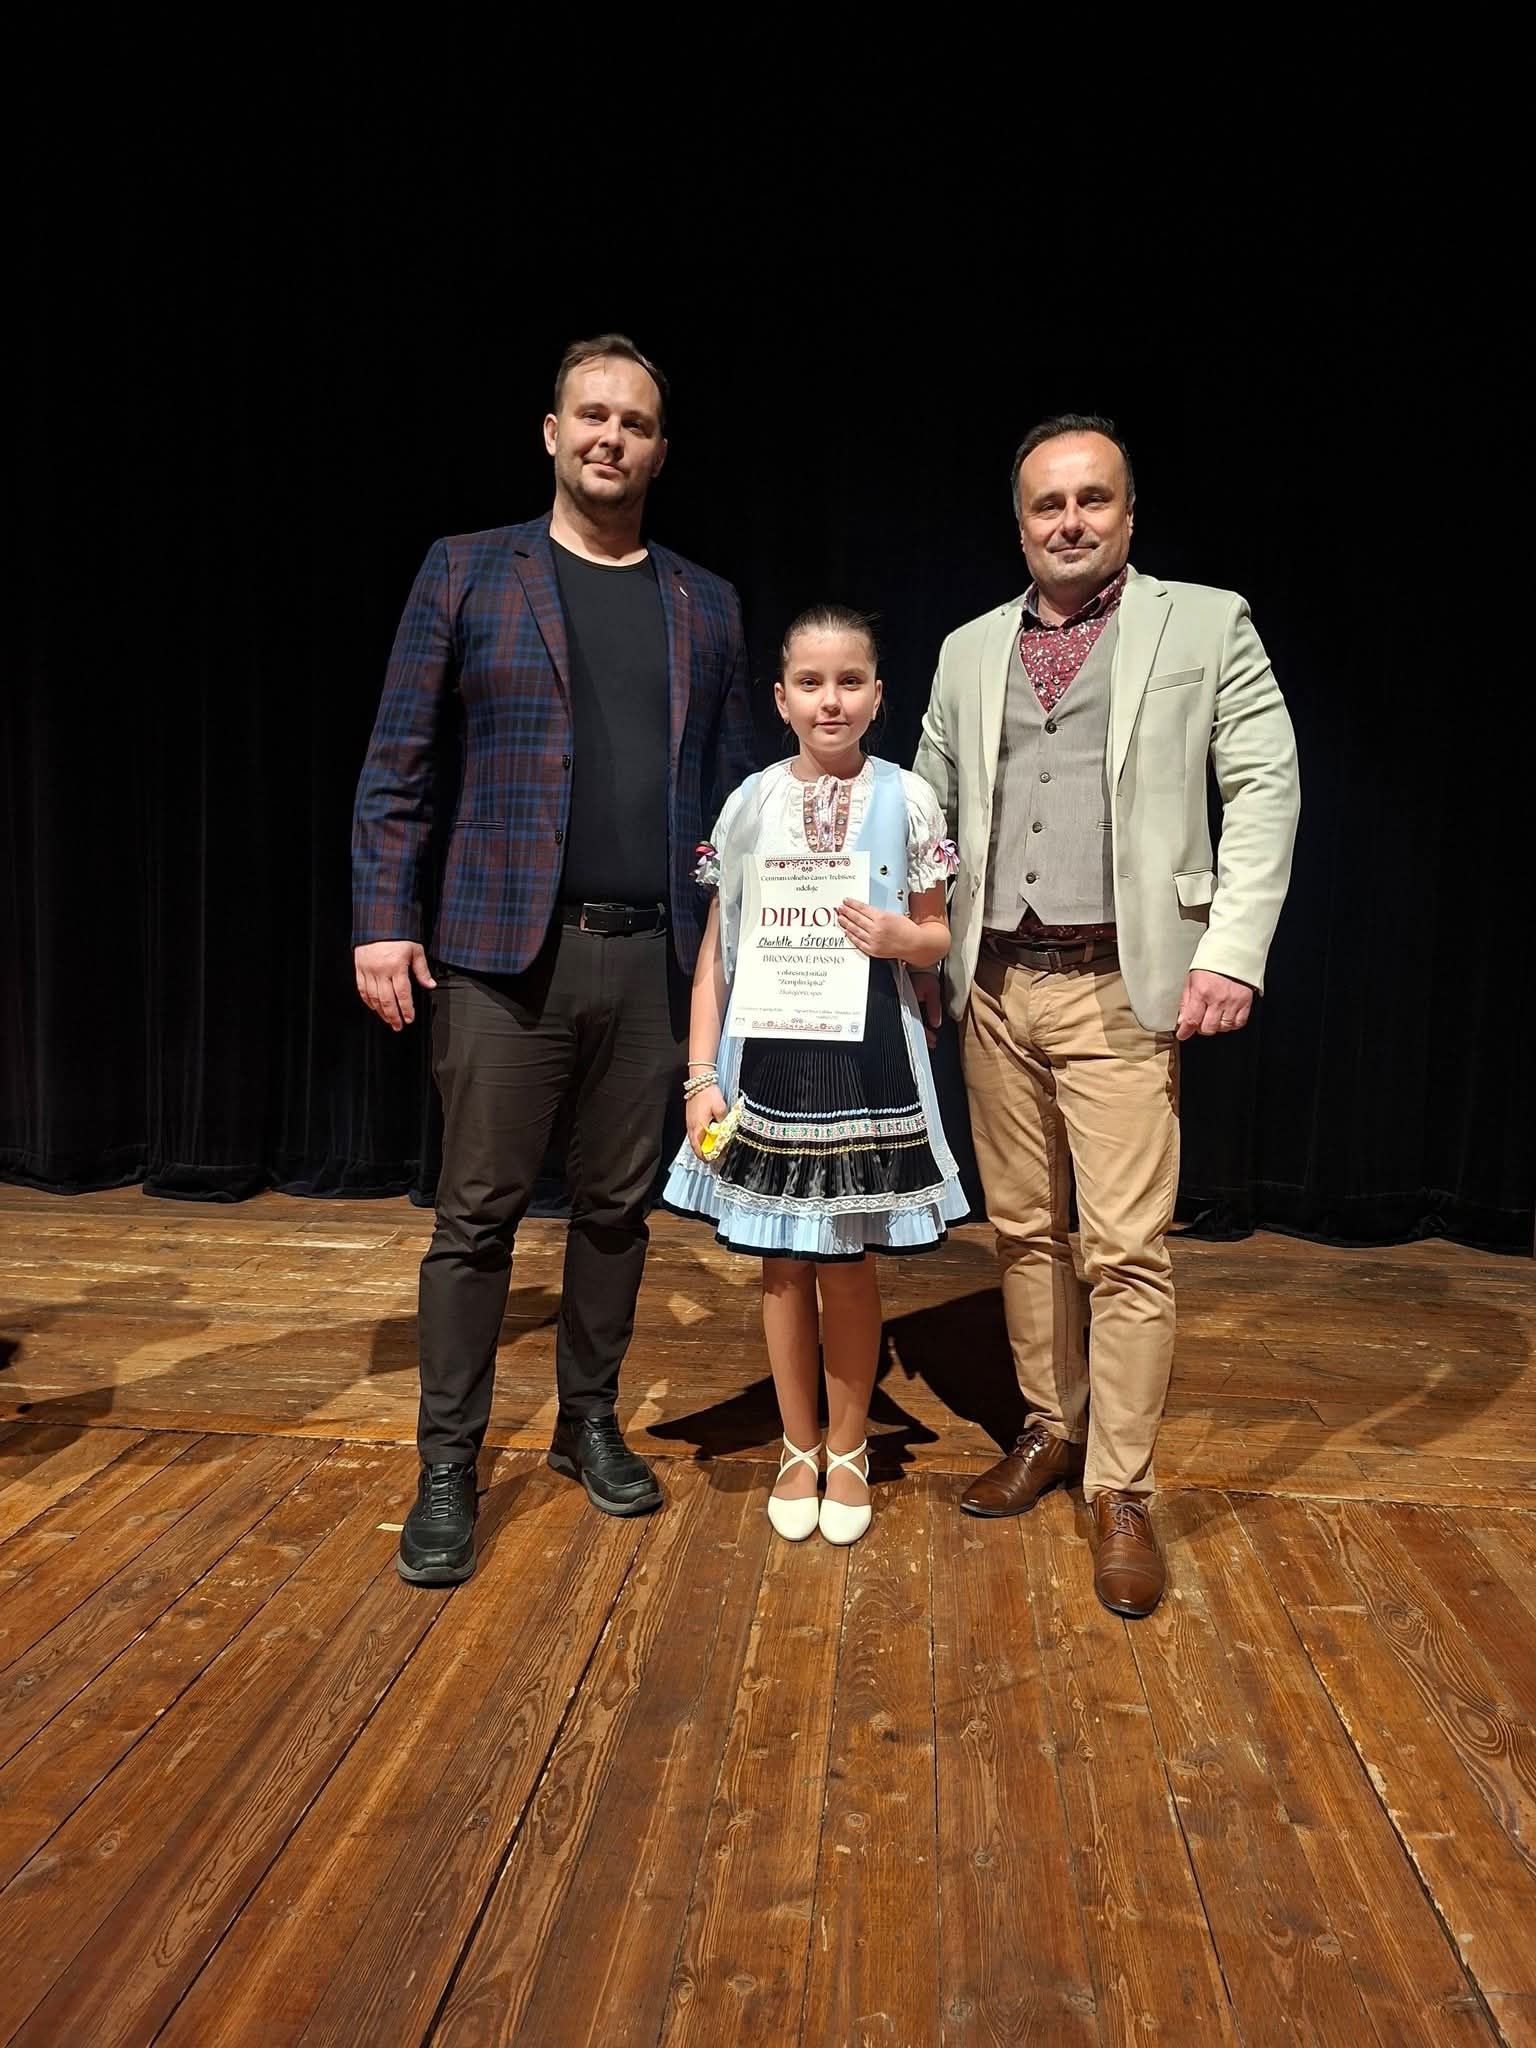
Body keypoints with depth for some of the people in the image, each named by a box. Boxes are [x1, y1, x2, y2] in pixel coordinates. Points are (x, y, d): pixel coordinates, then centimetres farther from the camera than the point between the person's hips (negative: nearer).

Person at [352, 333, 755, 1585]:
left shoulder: (707, 607, 13)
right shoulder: (466, 573, 6)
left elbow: (730, 786, 13)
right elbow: (397, 765, 2)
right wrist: (384, 919, -7)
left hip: (655, 954, 3)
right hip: (503, 947, -2)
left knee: (618, 1206, 10)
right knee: (479, 1211, 1)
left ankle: (590, 1423, 28)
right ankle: (449, 1471, 13)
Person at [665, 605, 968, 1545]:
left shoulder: (907, 799, -1)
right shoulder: (750, 804, 2)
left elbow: (939, 937, 7)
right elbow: (716, 953, 4)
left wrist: (901, 937, -17)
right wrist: (702, 1073, -1)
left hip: (865, 1059, -1)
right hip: (768, 1058, 1)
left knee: (849, 1260, 7)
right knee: (784, 1260, 10)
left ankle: (848, 1450, 28)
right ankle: (799, 1449, 28)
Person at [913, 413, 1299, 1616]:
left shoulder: (1206, 623, 4)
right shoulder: (969, 650, 15)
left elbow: (1265, 787, -3)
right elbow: (932, 814, 17)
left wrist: (1233, 951, -13)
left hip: (1121, 985, -4)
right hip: (996, 987, 4)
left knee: (1128, 1247, -5)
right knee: (1023, 1231, 11)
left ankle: (1122, 1492, 9)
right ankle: (1052, 1432, 28)